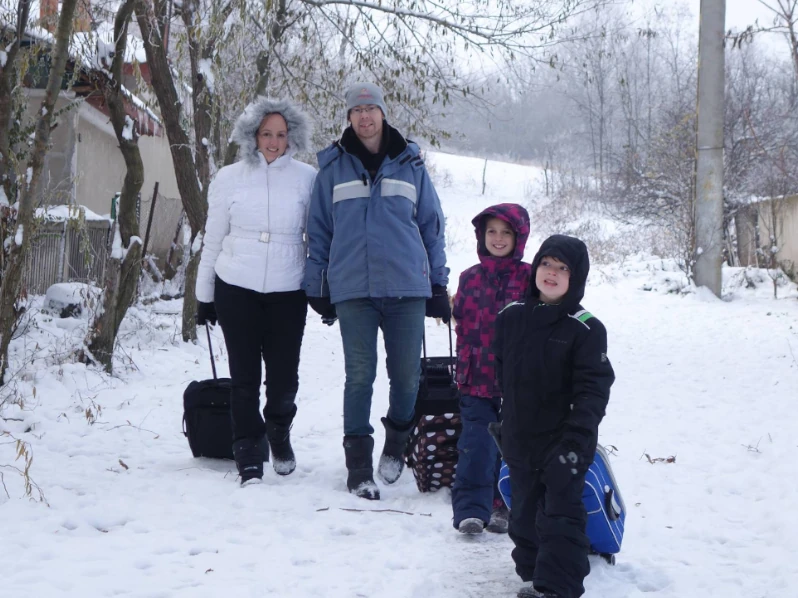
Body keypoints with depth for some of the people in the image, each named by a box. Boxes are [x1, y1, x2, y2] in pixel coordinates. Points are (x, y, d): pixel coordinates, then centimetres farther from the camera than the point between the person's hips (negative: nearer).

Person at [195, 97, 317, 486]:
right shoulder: (229, 179, 4)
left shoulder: (306, 178, 2)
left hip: (287, 291, 0)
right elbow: (213, 241, 10)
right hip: (236, 289, 0)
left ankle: (279, 432, 32)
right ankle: (249, 458, 12)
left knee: (284, 376, 1)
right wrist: (203, 295, 11)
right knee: (244, 378, 1)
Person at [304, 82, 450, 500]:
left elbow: (432, 226, 13)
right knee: (359, 375, -2)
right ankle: (358, 468, 4)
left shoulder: (410, 165, 9)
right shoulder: (332, 168, 9)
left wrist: (438, 284, 10)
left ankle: (397, 441, 28)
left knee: (406, 373, 2)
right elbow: (318, 231, 11)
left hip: (407, 287, 1)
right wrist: (317, 287, 7)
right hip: (352, 289, 0)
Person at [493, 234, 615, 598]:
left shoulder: (586, 329, -12)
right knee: (525, 511, 16)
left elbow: (593, 388, -15)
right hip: (519, 439, 5)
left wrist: (577, 437, -23)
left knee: (561, 515, -3)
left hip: (563, 442, -5)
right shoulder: (511, 318, 2)